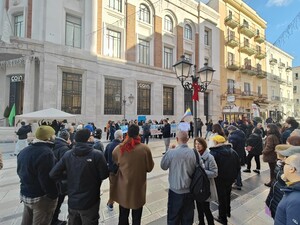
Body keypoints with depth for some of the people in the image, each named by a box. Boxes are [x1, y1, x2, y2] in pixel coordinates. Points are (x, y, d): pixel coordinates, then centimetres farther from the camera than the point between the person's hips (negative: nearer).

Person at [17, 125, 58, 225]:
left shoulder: (24, 151, 3)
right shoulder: (46, 153, -28)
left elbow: (20, 171, 16)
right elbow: (47, 179, -28)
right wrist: (53, 196, -15)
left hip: (25, 194, 9)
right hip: (41, 198, -9)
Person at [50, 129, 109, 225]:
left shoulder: (67, 154, -7)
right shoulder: (97, 154, -21)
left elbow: (53, 174, -5)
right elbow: (104, 175, -14)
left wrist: (70, 177, 9)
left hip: (72, 201, 4)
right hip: (90, 202, -4)